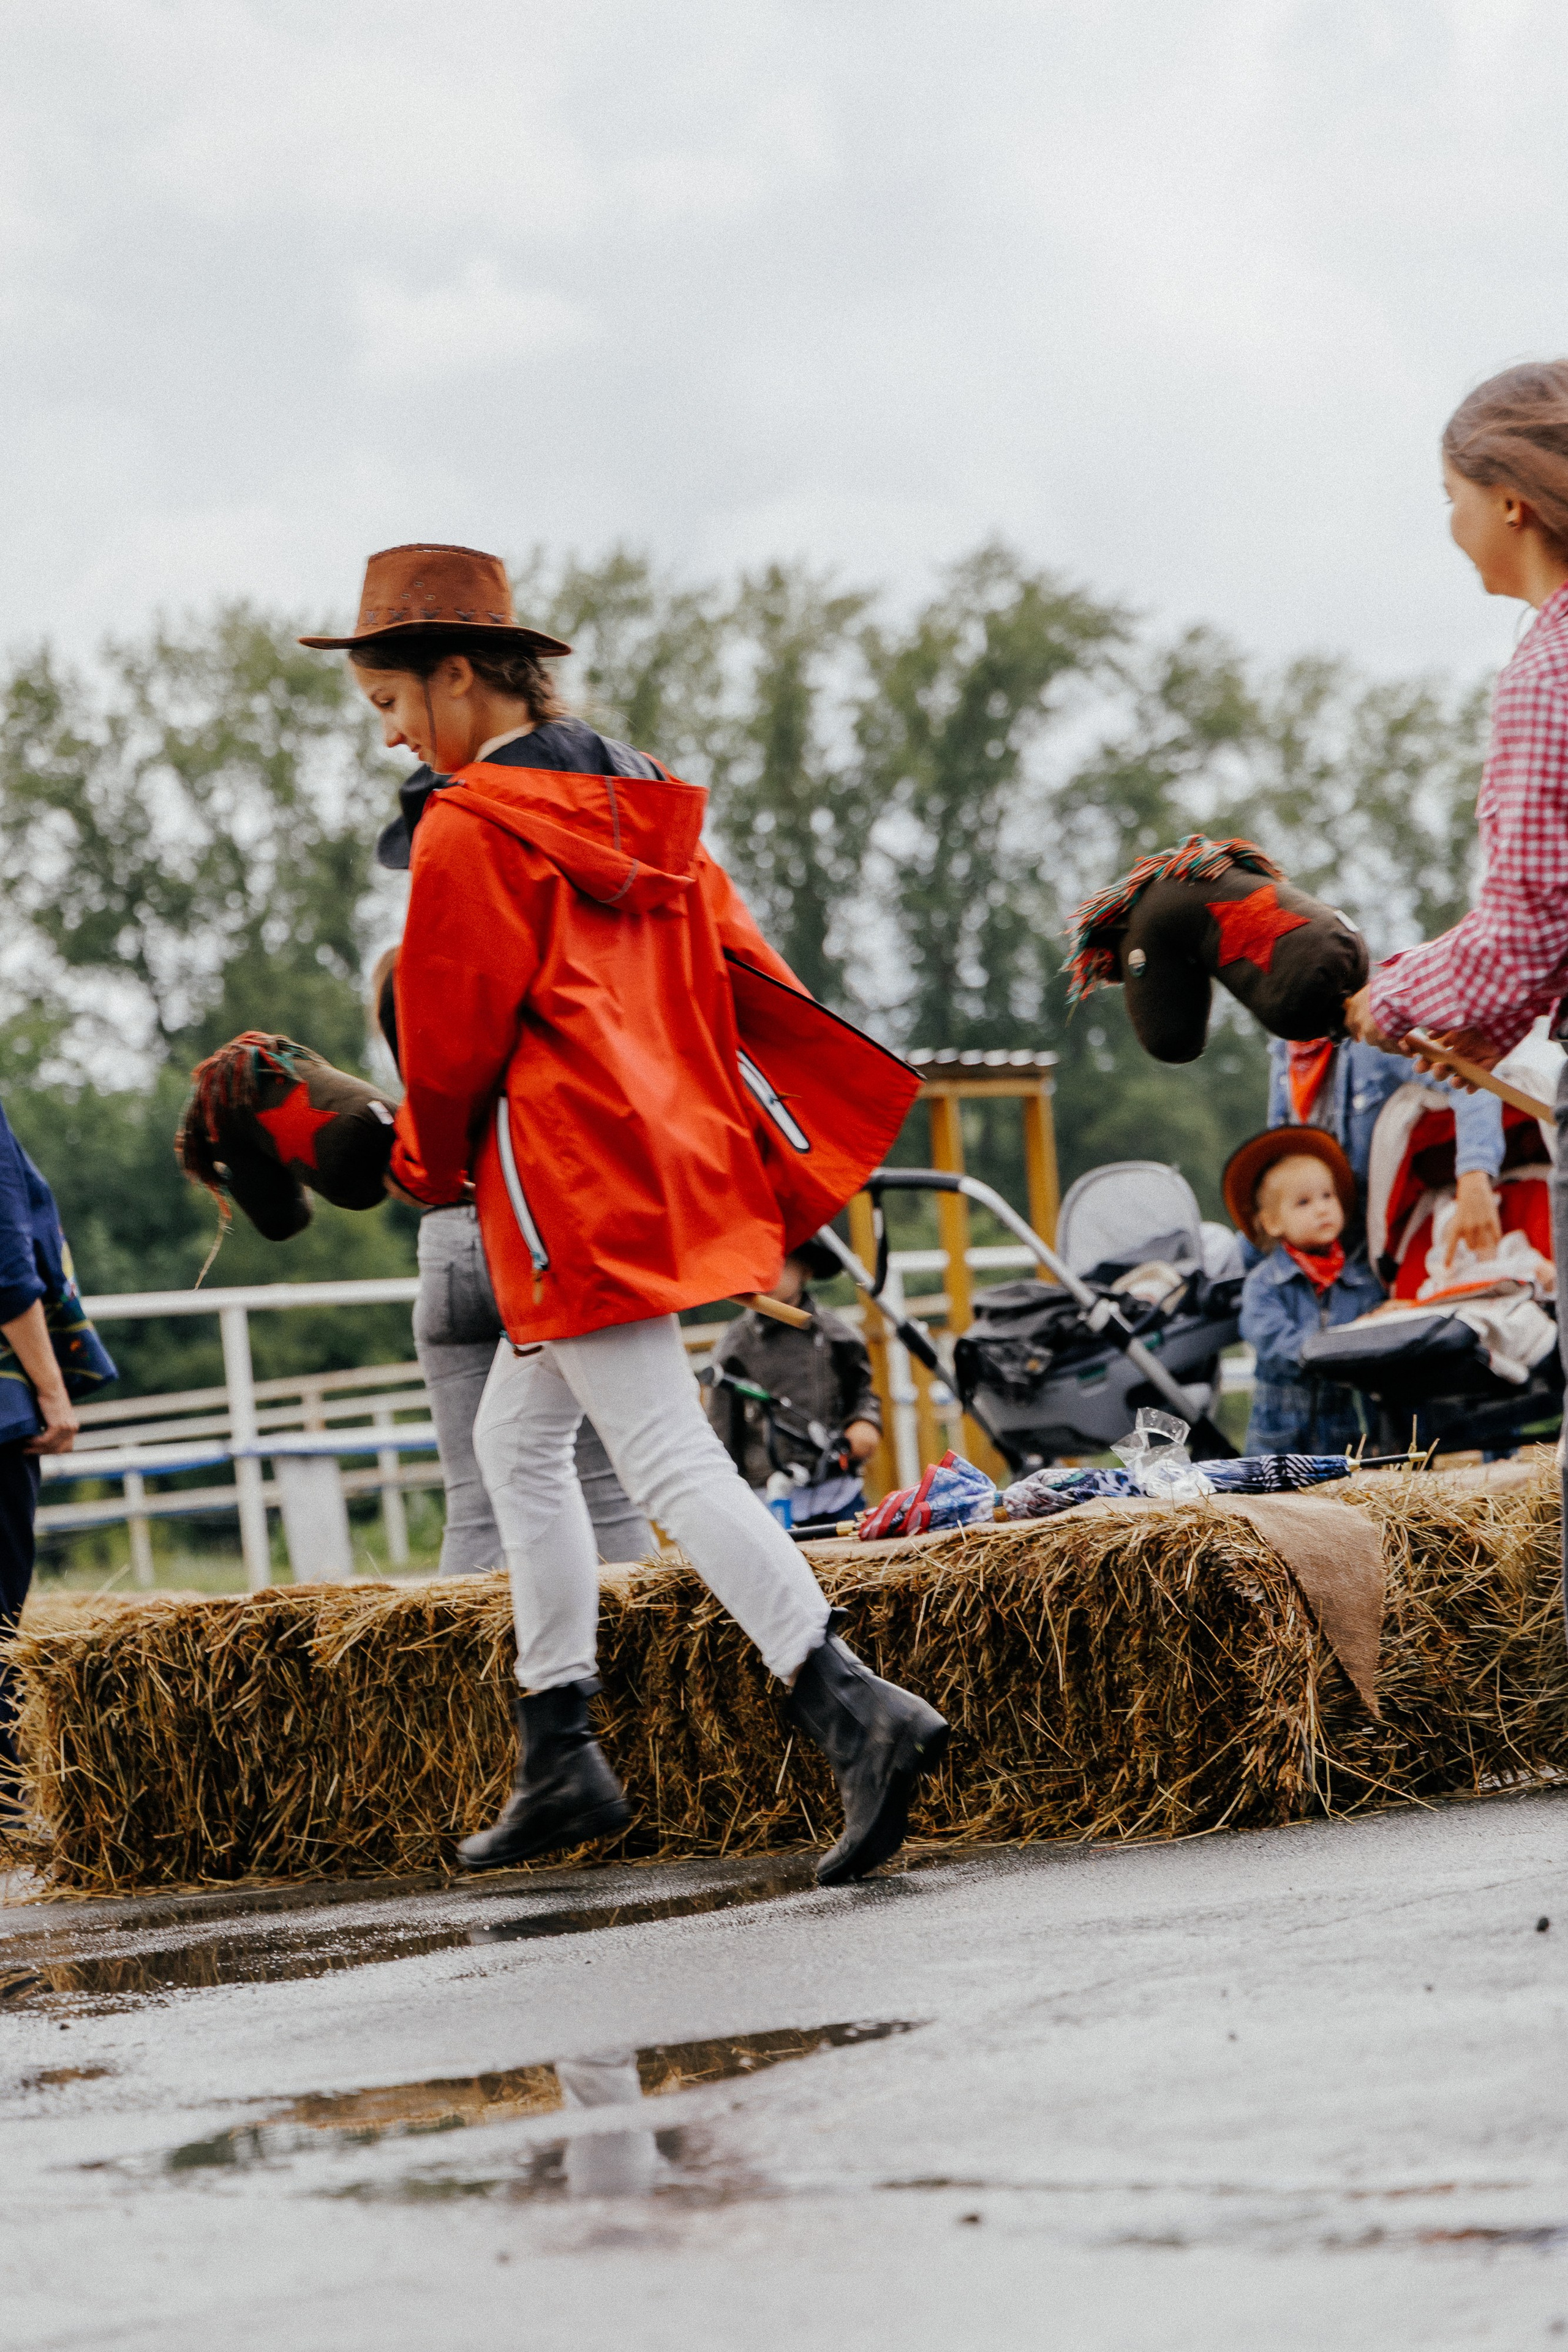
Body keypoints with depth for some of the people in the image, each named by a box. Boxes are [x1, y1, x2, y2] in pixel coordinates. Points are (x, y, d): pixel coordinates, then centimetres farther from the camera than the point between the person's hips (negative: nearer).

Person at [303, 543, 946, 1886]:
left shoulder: (468, 831, -11)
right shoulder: (640, 805, 14)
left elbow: (451, 1036, -8)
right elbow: (744, 980, 14)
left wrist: (432, 1167, 10)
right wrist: (791, 1163, 16)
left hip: (575, 1192, -9)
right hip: (679, 1157, 10)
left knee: (669, 1462, -13)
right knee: (518, 1438, 19)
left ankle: (857, 1711, -26)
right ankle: (562, 1758, 21)